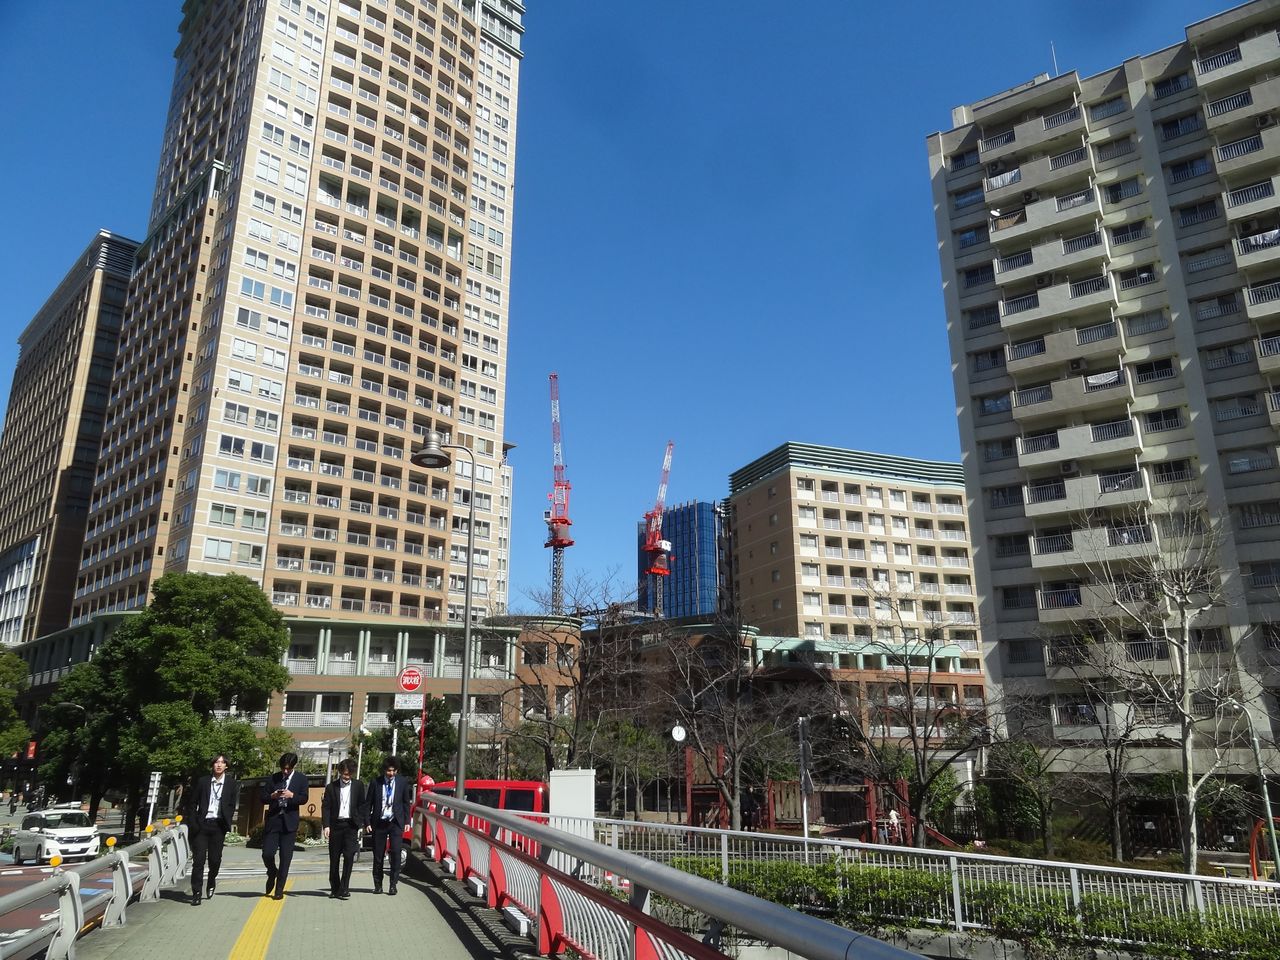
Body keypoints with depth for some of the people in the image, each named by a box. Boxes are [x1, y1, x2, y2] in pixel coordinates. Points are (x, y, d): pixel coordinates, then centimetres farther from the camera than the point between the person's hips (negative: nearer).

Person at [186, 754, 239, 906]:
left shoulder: (231, 784, 3)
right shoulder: (202, 782, 3)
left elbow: (231, 806, 4)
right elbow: (192, 804, 5)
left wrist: (226, 824, -4)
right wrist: (192, 824, -3)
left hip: (218, 825, 0)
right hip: (201, 825, 0)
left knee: (215, 859, 5)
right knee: (198, 859, -3)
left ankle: (211, 884, 31)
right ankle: (196, 893, 4)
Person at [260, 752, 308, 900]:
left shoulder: (301, 779, 4)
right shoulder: (273, 778, 8)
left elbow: (304, 799, -4)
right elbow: (263, 797, 6)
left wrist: (292, 795, -23)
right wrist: (272, 796, -15)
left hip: (289, 822, -1)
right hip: (273, 820, 1)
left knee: (286, 857, 1)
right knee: (267, 853, -5)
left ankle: (279, 890, 12)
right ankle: (272, 873, 28)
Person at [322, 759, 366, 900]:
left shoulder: (358, 786, 6)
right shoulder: (331, 787, 4)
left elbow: (362, 806, 8)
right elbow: (325, 807, 1)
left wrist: (360, 825, 2)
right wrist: (326, 825, -10)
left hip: (351, 826, -1)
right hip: (336, 825, 1)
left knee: (349, 857, -8)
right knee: (334, 859, 7)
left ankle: (344, 889, -3)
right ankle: (335, 889, 20)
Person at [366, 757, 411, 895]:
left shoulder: (402, 782, 2)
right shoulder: (375, 783, 0)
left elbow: (406, 803, 8)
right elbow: (369, 804, 5)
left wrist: (406, 821, 4)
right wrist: (368, 823, 0)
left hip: (396, 822, 0)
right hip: (379, 823, 0)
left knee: (396, 852, -7)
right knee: (378, 855, 6)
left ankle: (393, 884, 3)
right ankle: (378, 885, 20)